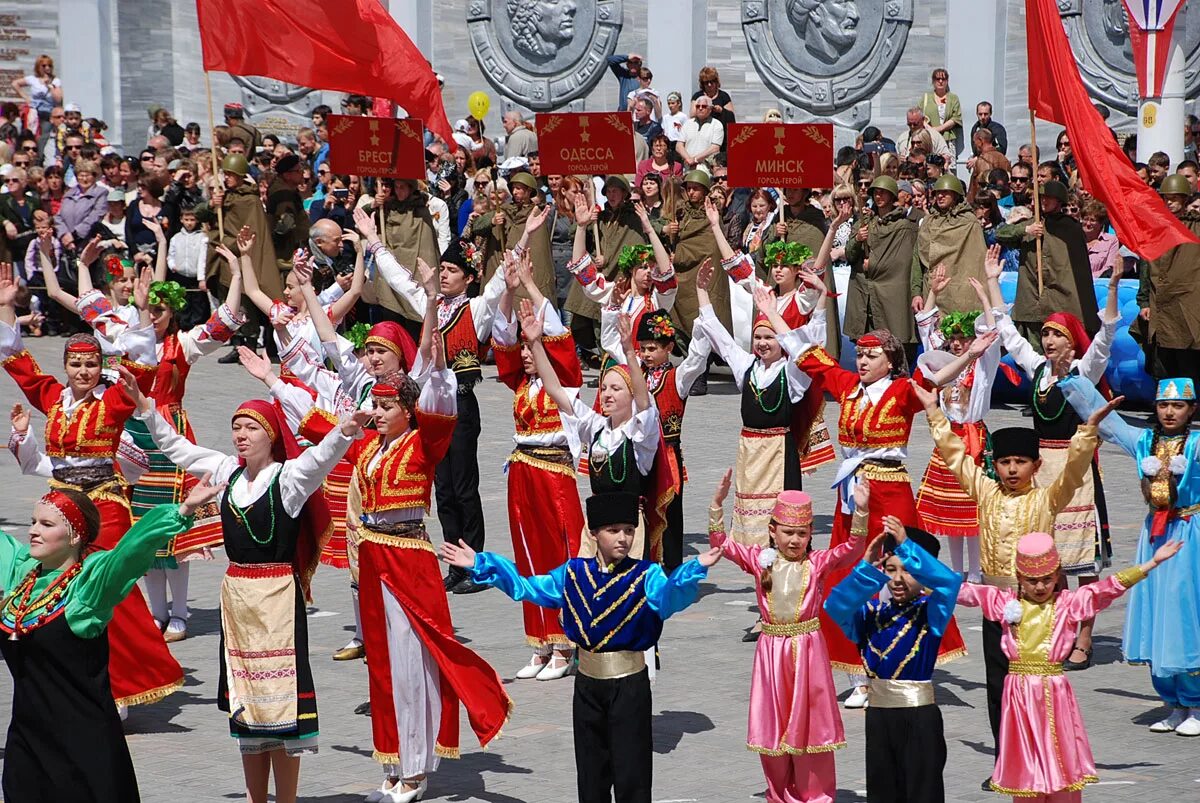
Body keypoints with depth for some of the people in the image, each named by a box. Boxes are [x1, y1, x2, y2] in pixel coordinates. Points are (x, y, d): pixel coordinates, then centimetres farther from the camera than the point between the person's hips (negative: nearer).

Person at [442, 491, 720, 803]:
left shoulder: (645, 575, -9)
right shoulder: (574, 573, 4)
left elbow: (669, 597, -30)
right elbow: (527, 587, 14)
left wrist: (695, 569, -49)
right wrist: (480, 564, 11)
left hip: (630, 685, -4)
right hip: (588, 684, 4)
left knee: (631, 770, -2)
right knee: (591, 768, 14)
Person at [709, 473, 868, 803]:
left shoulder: (818, 562, -4)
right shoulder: (759, 560, -1)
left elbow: (853, 549, -16)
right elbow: (720, 543, -5)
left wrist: (861, 512, -31)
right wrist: (717, 504, -18)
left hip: (808, 650, -1)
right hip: (772, 649, 2)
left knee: (810, 723, 5)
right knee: (773, 724, 9)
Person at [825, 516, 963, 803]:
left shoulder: (930, 611, -5)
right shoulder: (871, 610, 5)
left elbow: (948, 581, -25)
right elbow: (835, 606, -14)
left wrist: (905, 545, -32)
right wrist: (867, 567, -25)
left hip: (919, 715, -4)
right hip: (878, 712, 4)